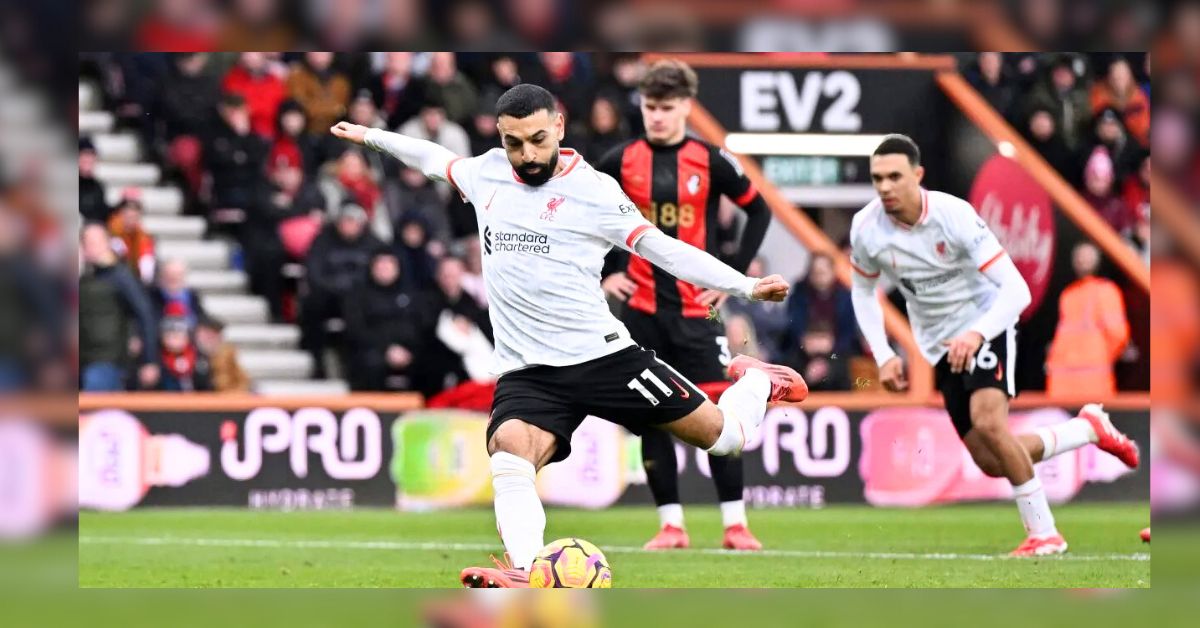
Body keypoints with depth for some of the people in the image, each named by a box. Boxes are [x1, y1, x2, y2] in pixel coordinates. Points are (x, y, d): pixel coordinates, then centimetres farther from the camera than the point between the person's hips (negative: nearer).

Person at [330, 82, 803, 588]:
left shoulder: (593, 190, -5)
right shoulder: (487, 173, 8)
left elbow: (663, 248, -6)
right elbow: (436, 159, 30)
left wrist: (745, 286, -14)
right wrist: (370, 136, 40)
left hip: (603, 355, -2)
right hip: (526, 372, 2)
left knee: (724, 436, 2)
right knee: (508, 453, -32)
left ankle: (757, 383, 38)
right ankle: (527, 573, -50)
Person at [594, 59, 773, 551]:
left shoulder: (710, 160, -1)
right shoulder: (621, 161, 1)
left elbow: (759, 211, 7)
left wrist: (735, 274, 1)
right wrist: (601, 273, 6)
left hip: (696, 308, -1)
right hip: (642, 308, 1)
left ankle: (735, 524, -1)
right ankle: (671, 525, 8)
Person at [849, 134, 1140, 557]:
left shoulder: (953, 215, -25)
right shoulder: (866, 229, -12)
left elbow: (1016, 290, -26)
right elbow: (863, 291, 9)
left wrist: (976, 335, -42)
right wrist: (883, 356, -2)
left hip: (986, 323, -5)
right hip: (940, 343, 5)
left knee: (988, 422, -29)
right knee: (992, 463, 2)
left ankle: (1044, 533, -15)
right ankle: (1089, 428, 27)